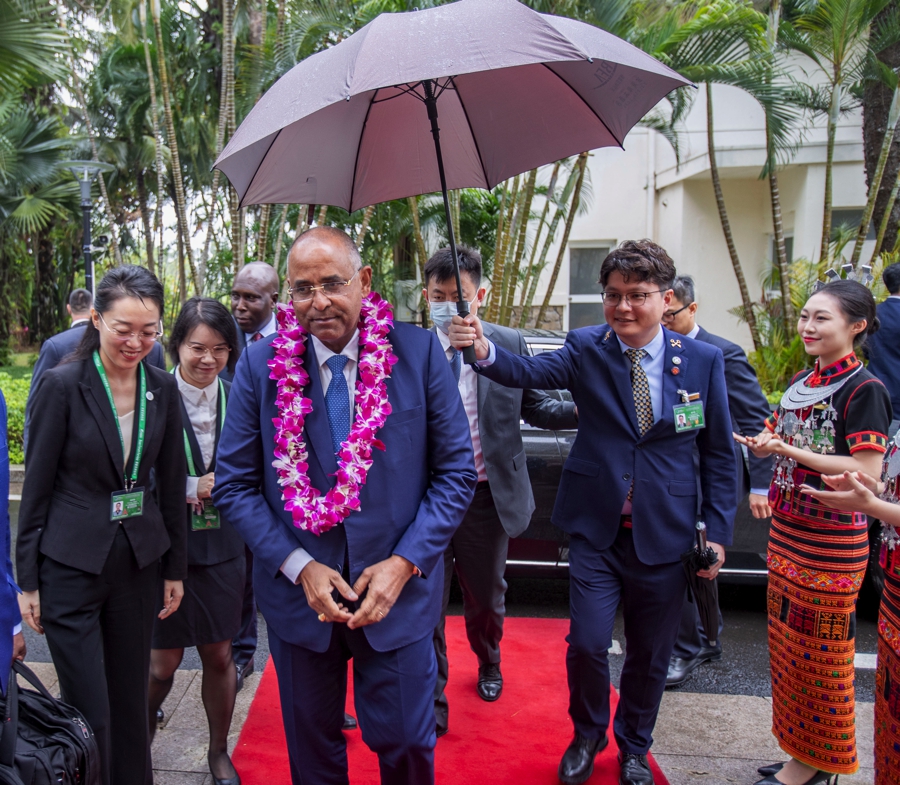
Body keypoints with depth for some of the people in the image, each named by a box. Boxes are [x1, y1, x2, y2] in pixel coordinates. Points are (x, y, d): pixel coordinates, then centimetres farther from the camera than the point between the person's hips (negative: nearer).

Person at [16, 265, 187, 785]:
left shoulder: (163, 388, 1)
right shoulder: (62, 385, -11)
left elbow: (171, 485, 7)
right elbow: (37, 488, -6)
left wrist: (175, 568, 9)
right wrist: (28, 581, -5)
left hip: (139, 562, 4)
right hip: (70, 566, -3)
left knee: (131, 701, 14)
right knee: (89, 711, 4)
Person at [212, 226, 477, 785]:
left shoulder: (419, 353, -9)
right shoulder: (260, 366, -6)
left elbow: (457, 472, -5)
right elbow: (234, 485, -2)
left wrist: (404, 563, -14)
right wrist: (298, 566, -12)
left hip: (401, 589, -1)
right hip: (298, 592, 2)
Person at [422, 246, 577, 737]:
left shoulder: (510, 345, -2)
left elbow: (533, 408, 4)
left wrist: (584, 410, -11)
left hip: (487, 495, 2)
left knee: (486, 598, 22)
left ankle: (488, 663, 53)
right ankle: (431, 703, 29)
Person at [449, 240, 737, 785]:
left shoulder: (703, 361, -3)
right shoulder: (587, 350, -5)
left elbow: (719, 453, 3)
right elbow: (531, 372, -24)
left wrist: (719, 530, 0)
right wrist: (484, 349, -44)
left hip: (664, 535, 1)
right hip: (596, 528, -1)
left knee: (650, 655, 14)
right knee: (587, 643, -3)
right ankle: (588, 735, 30)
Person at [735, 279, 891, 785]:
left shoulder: (865, 391, -12)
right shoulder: (801, 383, 11)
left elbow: (867, 472, -18)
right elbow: (777, 441, 17)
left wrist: (789, 450, -21)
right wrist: (755, 442, -6)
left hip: (832, 542, -7)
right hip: (787, 531, 8)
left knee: (820, 650, 4)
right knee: (789, 643, 15)